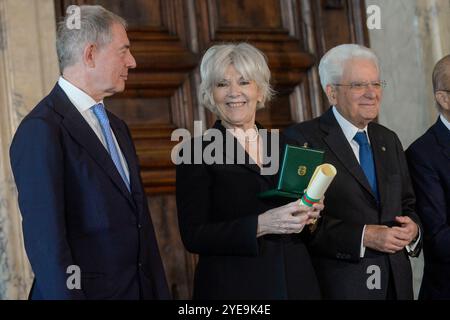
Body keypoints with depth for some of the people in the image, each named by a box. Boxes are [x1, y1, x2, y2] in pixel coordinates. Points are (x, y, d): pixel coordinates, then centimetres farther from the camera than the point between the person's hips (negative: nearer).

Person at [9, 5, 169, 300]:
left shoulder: (117, 128, 14)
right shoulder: (41, 130, -14)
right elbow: (45, 239, -19)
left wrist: (160, 292, 9)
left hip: (141, 287, 8)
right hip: (89, 290, -8)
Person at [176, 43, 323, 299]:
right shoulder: (198, 152, -5)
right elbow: (193, 236, -13)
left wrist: (307, 217, -5)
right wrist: (261, 225, -22)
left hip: (297, 283, 5)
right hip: (233, 287, -4)